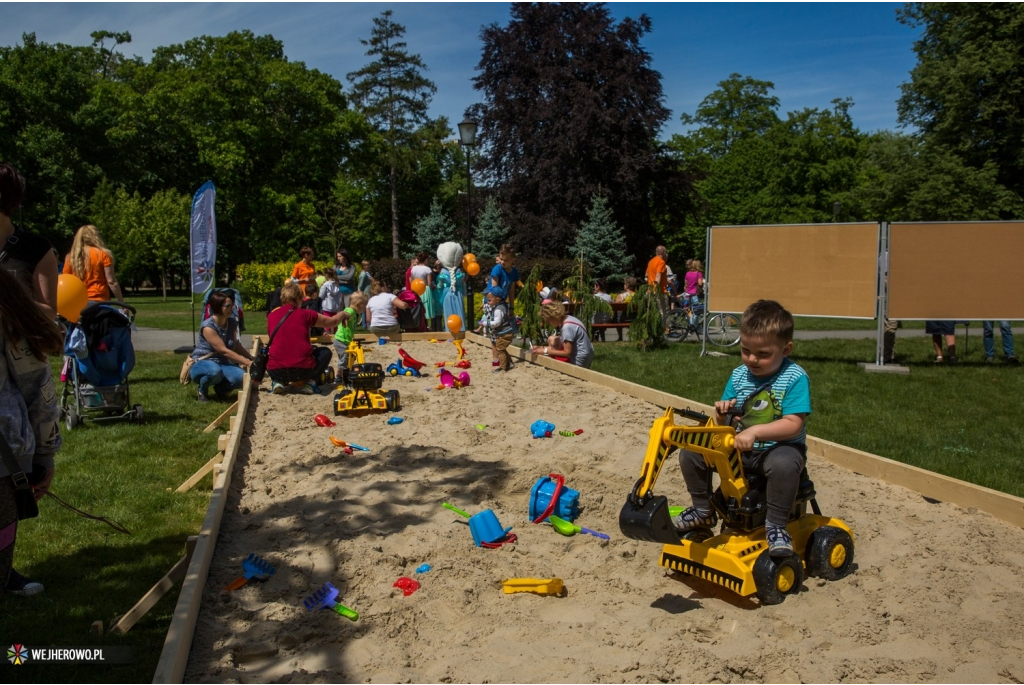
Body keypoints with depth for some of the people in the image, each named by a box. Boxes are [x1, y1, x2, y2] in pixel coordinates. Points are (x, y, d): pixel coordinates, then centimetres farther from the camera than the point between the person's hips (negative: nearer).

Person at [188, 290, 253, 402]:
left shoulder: (232, 323, -1)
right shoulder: (208, 326, -22)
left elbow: (236, 346, 14)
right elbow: (224, 351, -25)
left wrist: (252, 359, 3)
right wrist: (248, 362, -27)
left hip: (222, 363, 5)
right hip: (201, 363, -5)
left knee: (242, 377, -26)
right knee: (214, 371, -42)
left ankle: (220, 388, 8)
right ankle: (202, 391, -7)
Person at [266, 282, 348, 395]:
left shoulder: (271, 316, 9)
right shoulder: (305, 314, 2)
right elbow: (332, 322, 18)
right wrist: (342, 314, 41)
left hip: (275, 371, 2)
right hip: (302, 371, -2)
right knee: (325, 352, 26)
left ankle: (277, 382, 11)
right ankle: (308, 382, 6)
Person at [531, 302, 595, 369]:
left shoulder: (567, 327, -26)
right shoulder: (566, 319, 3)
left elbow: (567, 353, -24)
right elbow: (561, 346, 7)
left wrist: (545, 351, -20)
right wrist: (542, 348, -2)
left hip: (578, 363, -10)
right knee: (551, 339, 16)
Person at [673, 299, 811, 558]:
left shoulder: (795, 378, -15)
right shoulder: (739, 376, 2)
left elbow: (793, 425, -24)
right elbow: (723, 423, 8)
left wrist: (755, 432, -36)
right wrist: (721, 413, -17)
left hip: (779, 447, -5)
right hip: (740, 448, 6)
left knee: (784, 463, -40)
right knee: (691, 452, -7)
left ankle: (776, 527, -19)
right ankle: (703, 510, 13)